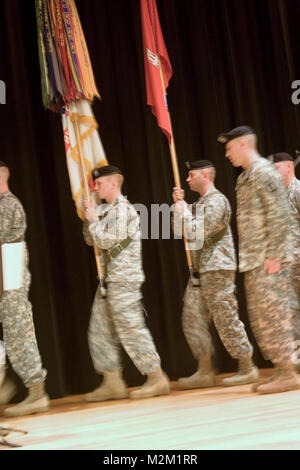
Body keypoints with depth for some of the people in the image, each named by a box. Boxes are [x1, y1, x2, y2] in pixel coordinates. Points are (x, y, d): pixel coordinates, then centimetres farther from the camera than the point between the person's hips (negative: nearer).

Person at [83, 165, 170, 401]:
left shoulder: (123, 209, -12)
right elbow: (91, 240, 21)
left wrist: (93, 219, -6)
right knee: (100, 331, 9)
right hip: (109, 279, 10)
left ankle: (157, 379, -2)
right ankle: (113, 383, 13)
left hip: (124, 277, -10)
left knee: (131, 328, -9)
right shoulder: (107, 210, 18)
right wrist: (89, 217, 9)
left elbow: (105, 240, -18)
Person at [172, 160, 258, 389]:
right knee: (193, 320, 5)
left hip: (217, 269, -10)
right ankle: (205, 372, 8)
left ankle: (247, 369, 3)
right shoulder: (198, 203, 20)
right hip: (200, 271, 10)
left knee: (226, 320, -6)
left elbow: (198, 232, -19)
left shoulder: (217, 201, -11)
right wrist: (178, 205, 9)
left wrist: (184, 211, -7)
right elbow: (179, 230, 19)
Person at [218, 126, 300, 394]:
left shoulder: (263, 173, -11)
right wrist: (248, 258, 17)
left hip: (268, 259, -10)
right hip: (253, 261, 10)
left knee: (271, 314, -8)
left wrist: (273, 255, -20)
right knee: (260, 317, 10)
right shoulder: (245, 177, 19)